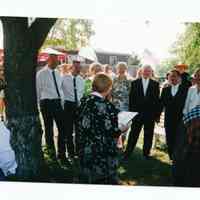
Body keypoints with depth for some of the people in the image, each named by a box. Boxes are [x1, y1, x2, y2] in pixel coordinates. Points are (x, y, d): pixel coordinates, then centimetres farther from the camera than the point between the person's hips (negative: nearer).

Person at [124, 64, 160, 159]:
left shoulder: (155, 84, 3)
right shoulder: (135, 83, 3)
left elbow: (157, 100, 1)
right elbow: (131, 98, 2)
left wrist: (157, 114, -2)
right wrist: (131, 111, -3)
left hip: (150, 114, 1)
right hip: (137, 113, 0)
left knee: (148, 135, 10)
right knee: (133, 134, 6)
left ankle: (146, 152, 24)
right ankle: (127, 152, 15)